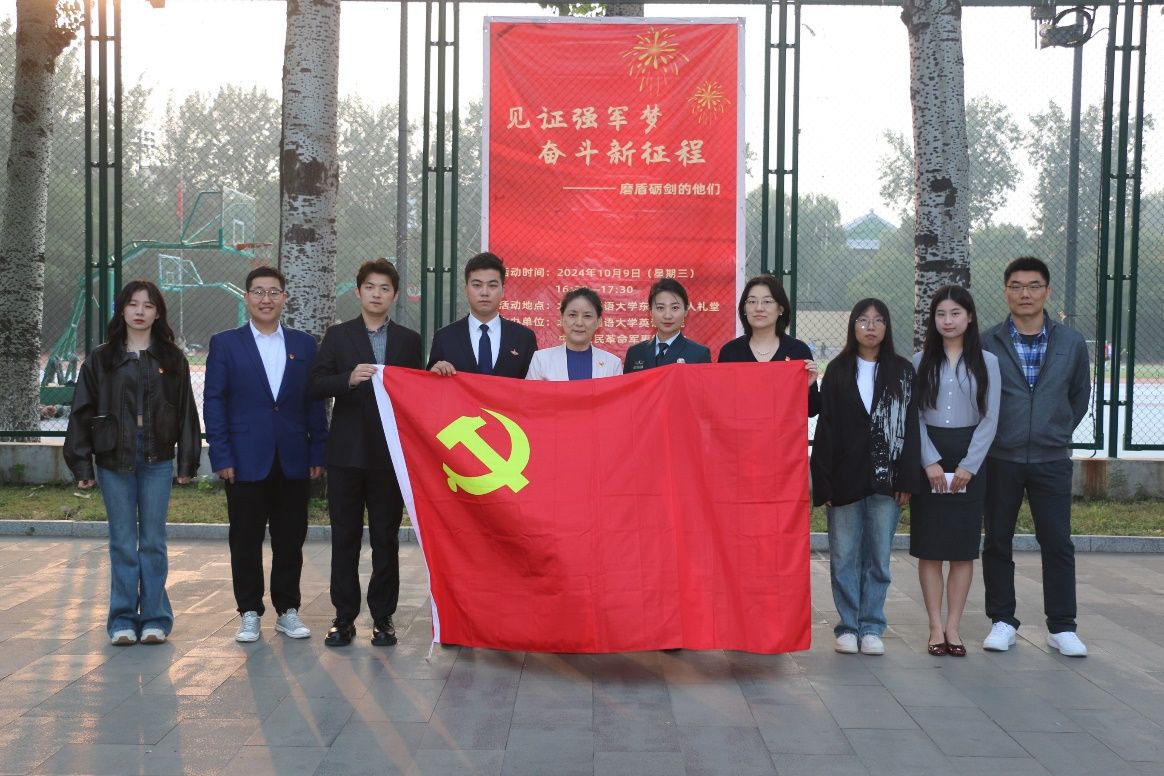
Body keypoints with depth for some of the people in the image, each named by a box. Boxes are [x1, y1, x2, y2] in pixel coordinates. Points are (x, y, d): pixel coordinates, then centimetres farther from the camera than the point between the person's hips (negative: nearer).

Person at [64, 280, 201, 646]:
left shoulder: (172, 359, 4)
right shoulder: (100, 360, 4)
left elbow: (186, 411, 4)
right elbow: (83, 413, 4)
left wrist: (187, 461, 0)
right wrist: (82, 465, 0)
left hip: (157, 461, 0)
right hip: (114, 461, 0)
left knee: (153, 541, 5)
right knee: (122, 543, 5)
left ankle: (155, 618, 13)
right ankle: (123, 620, 13)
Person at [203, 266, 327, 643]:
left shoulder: (304, 344, 9)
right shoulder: (225, 343, 3)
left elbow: (315, 402, 8)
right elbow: (214, 403, -1)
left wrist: (317, 453, 1)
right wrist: (221, 457, -8)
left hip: (293, 462, 2)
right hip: (246, 462, -2)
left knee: (290, 541, 7)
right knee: (246, 541, 5)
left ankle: (287, 610, 20)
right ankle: (250, 613, 17)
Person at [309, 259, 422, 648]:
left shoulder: (409, 340, 8)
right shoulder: (338, 336, 6)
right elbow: (315, 386, -2)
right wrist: (350, 378, -20)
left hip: (391, 453, 0)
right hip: (348, 452, 0)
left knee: (386, 539, 5)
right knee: (345, 537, 5)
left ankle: (383, 618, 14)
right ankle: (344, 617, 13)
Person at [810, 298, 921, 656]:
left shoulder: (902, 372, 6)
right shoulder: (837, 371, 5)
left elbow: (910, 427, 3)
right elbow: (825, 427, 2)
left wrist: (907, 480, -4)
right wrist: (824, 481, -5)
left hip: (886, 477, 0)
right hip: (846, 478, 0)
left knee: (878, 557, 5)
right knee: (844, 556, 4)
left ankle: (871, 628, 14)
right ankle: (848, 627, 13)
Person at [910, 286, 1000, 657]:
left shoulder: (986, 362, 4)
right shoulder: (920, 362, 4)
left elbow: (989, 419, 0)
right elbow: (914, 417, 0)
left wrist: (968, 465, -9)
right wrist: (931, 462, -11)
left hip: (970, 462, 0)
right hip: (928, 461, 0)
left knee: (963, 547, 3)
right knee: (929, 547, 0)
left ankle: (953, 626, 11)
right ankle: (936, 626, 8)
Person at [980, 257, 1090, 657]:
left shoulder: (1071, 343, 3)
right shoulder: (988, 344, -2)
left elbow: (1080, 397, 14)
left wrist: (1057, 433, 11)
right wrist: (991, 435, 6)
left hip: (1052, 460, 1)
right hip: (1000, 459, -1)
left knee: (1058, 543, 2)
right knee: (997, 542, 6)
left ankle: (1062, 627, 13)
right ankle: (1002, 622, 18)